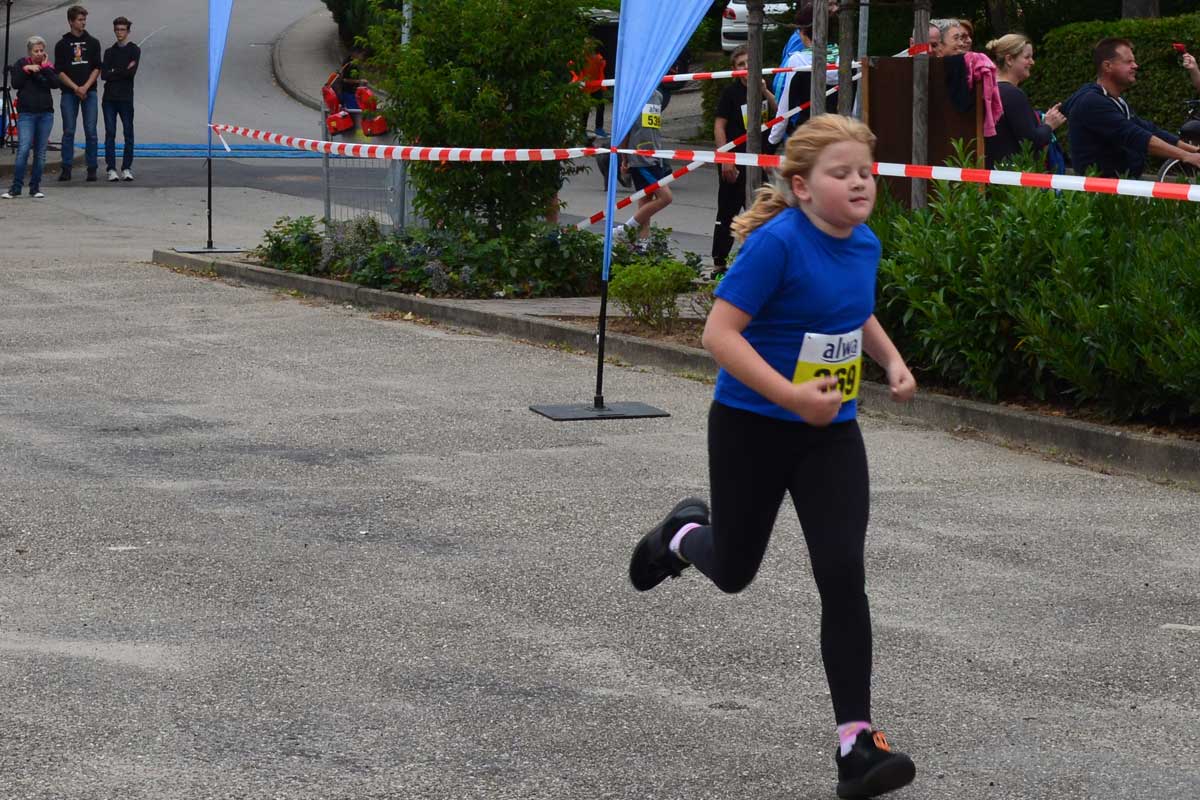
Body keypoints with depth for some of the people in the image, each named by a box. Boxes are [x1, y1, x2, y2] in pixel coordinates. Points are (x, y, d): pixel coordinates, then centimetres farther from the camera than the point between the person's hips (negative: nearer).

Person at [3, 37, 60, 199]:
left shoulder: (49, 66, 9)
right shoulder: (21, 64, 4)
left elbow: (55, 84, -7)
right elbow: (15, 83, -8)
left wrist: (45, 68, -11)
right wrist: (26, 69, -15)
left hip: (46, 114, 3)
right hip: (26, 114, -3)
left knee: (40, 152, 3)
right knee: (23, 149, -13)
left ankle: (35, 187, 10)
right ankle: (15, 188, -9)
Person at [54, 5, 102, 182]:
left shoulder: (93, 42, 9)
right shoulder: (62, 44, 6)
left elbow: (97, 68, 4)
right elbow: (60, 71, 1)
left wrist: (86, 87, -9)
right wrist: (76, 88, -10)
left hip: (89, 92, 0)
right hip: (69, 93, 0)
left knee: (91, 132, -3)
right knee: (68, 131, -1)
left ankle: (92, 168, 2)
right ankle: (66, 169, 4)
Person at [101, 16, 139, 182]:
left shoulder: (133, 50, 5)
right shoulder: (109, 52, 15)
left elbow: (132, 72, -10)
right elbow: (104, 74, 2)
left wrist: (113, 72, -3)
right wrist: (123, 72, -6)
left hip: (126, 98, -3)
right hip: (109, 98, 3)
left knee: (128, 134, -2)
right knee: (110, 134, -1)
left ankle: (127, 168, 3)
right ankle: (111, 169, -1)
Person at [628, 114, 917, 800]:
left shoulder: (865, 244, 1)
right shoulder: (777, 243, -21)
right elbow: (721, 333, -24)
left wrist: (893, 360, 6)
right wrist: (792, 395, -30)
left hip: (832, 435, 4)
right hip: (751, 427, -4)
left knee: (843, 576, -8)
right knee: (734, 570, 14)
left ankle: (856, 743, -8)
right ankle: (686, 533, 53)